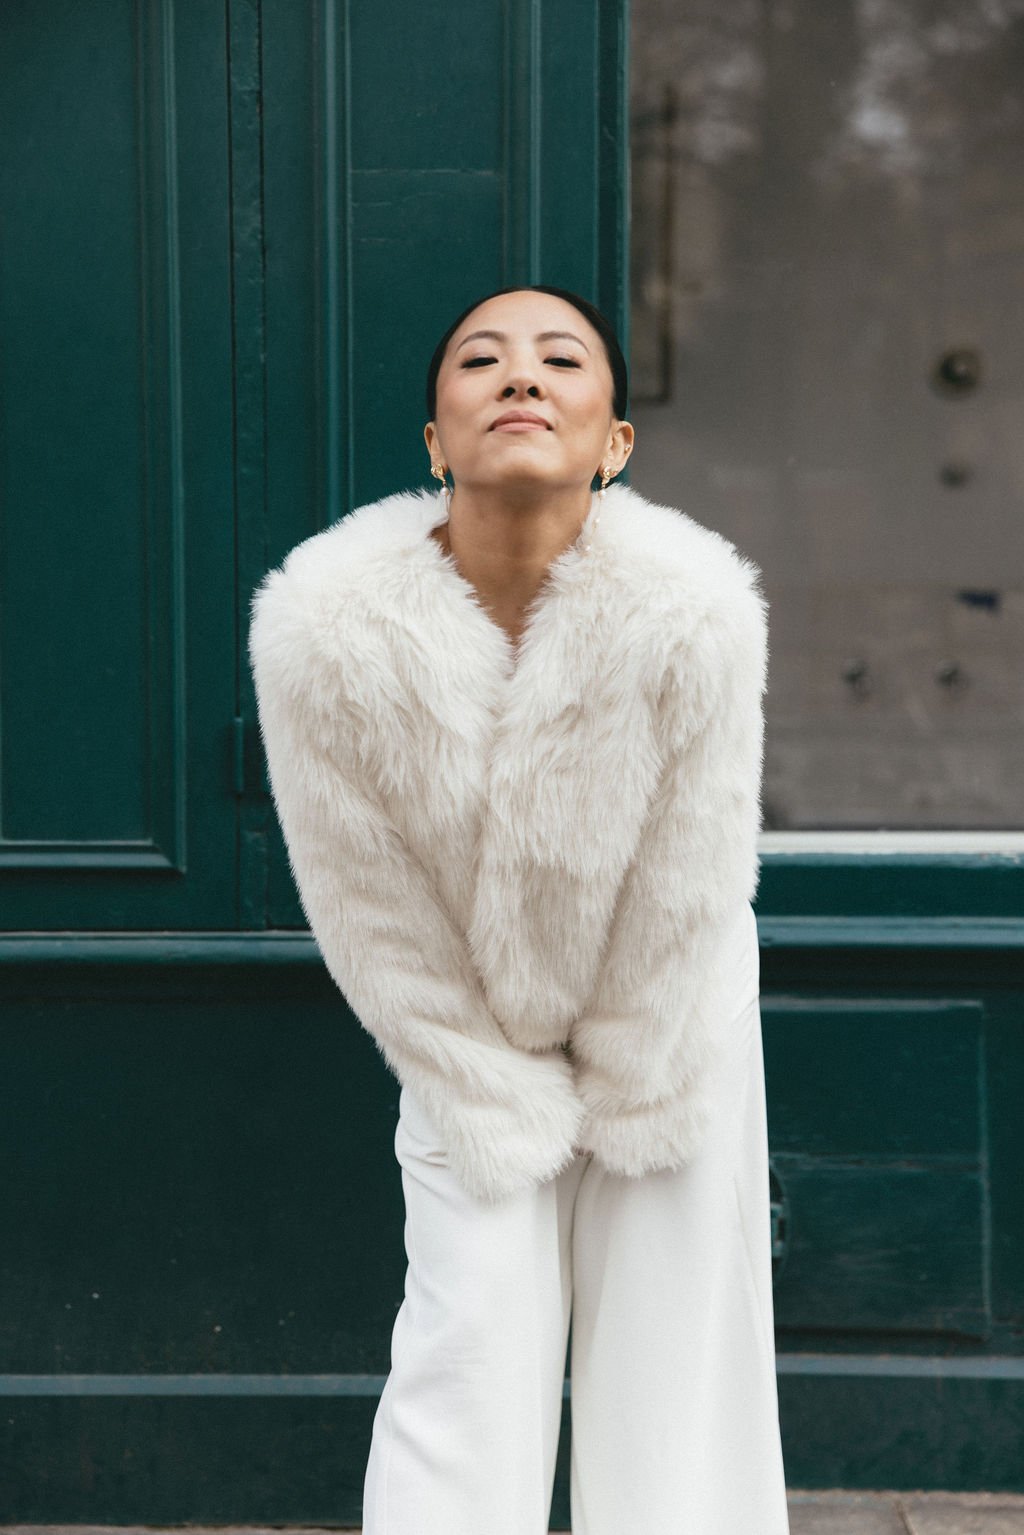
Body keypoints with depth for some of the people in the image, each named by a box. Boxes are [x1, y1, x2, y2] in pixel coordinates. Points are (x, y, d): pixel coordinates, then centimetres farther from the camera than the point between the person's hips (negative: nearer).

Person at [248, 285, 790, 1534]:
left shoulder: (695, 614, -29)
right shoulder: (323, 630, -27)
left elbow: (687, 892, -16)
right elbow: (372, 915, -15)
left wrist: (624, 1094, -5)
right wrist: (501, 1108, -7)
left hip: (671, 1034, 0)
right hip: (462, 1043, 0)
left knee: (674, 1340, 8)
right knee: (469, 1346, 1)